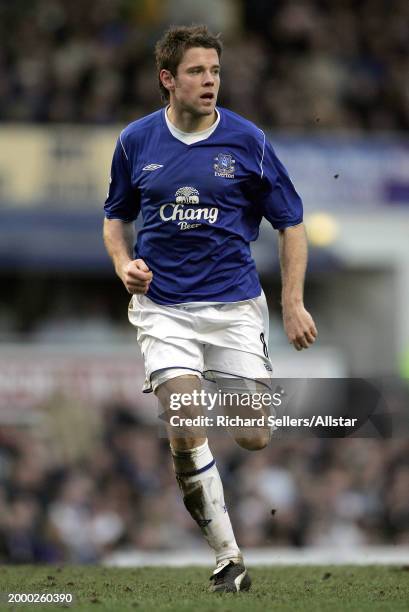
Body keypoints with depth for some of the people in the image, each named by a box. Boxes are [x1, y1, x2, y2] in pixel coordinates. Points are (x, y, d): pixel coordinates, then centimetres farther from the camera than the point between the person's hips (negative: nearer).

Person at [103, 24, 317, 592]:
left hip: (235, 305, 0)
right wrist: (124, 264, -3)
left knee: (254, 437, -3)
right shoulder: (136, 141, 2)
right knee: (186, 428, -18)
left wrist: (294, 304, -2)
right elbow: (117, 216, 17)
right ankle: (228, 557, -8)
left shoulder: (247, 140, -3)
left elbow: (291, 221, 4)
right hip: (163, 307, 0)